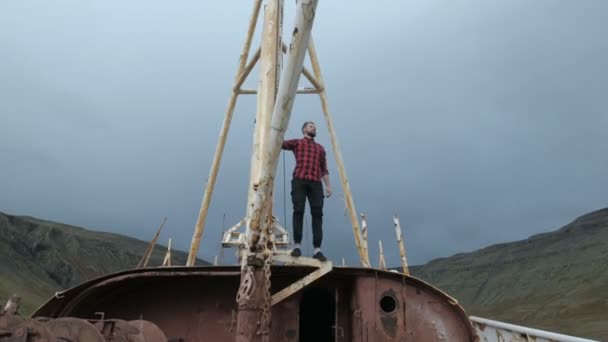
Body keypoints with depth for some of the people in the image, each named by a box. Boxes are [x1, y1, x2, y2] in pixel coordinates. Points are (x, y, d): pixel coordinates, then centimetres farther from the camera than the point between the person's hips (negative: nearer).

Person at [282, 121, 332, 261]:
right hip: (299, 181, -2)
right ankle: (297, 245, -6)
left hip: (315, 183, 3)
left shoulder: (320, 148, 28)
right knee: (298, 211, -12)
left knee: (317, 213, -8)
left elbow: (324, 169, 21)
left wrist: (328, 185, 10)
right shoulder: (297, 143, 19)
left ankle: (317, 249, -11)